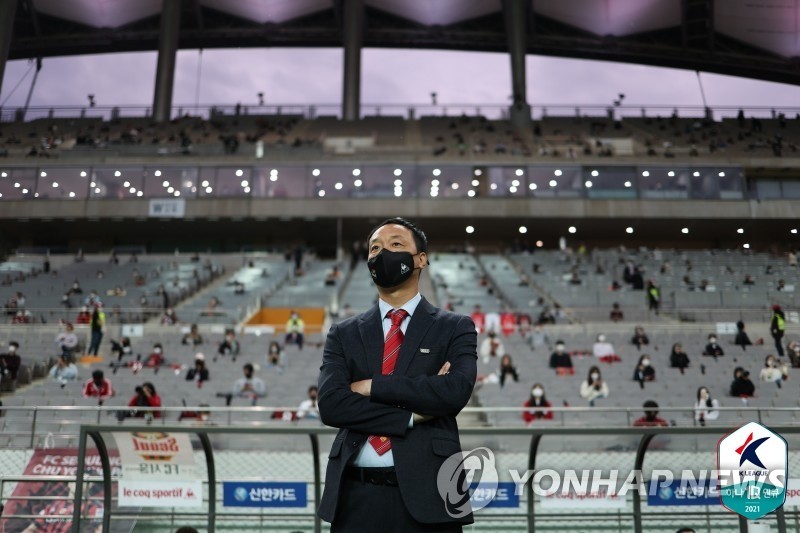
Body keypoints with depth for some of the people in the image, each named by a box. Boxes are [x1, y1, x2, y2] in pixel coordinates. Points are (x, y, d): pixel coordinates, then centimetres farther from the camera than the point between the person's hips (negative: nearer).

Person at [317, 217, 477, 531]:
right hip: (357, 496, 2)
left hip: (426, 493, -2)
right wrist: (410, 416, -10)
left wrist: (372, 386, -8)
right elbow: (331, 405, -3)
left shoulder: (455, 328, 5)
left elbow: (456, 390, -13)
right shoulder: (344, 334, 10)